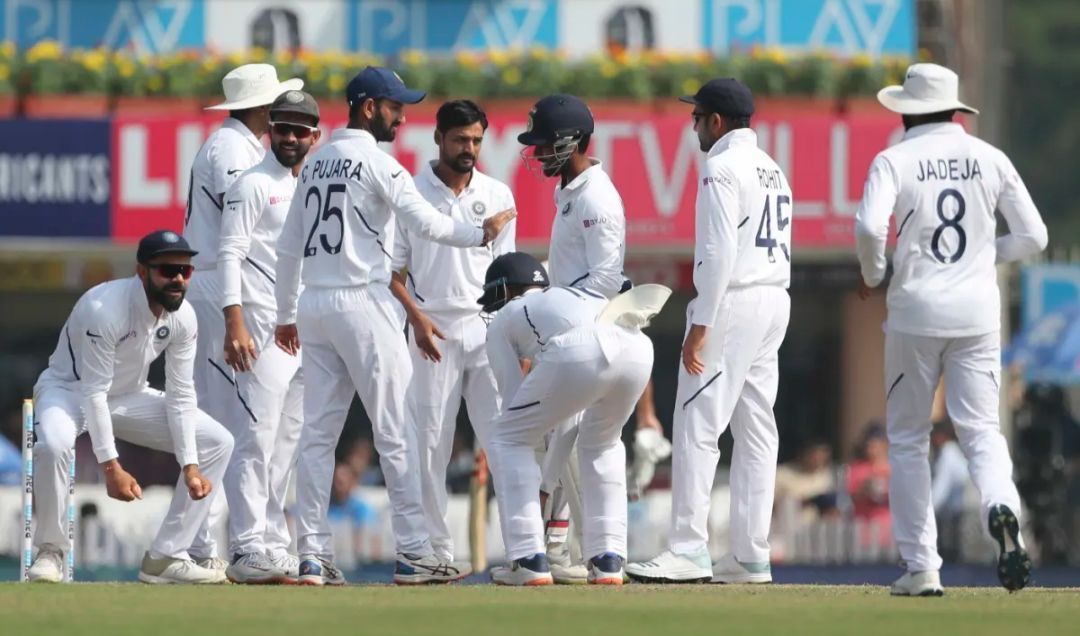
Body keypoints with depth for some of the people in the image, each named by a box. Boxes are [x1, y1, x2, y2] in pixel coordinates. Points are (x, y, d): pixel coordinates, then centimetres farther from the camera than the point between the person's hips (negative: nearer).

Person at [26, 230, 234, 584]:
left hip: (129, 397, 7)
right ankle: (51, 552, -16)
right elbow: (93, 393, -30)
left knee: (218, 442, -4)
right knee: (53, 445, -40)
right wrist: (110, 467, -32)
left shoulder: (183, 317, -12)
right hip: (69, 391, -7)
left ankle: (166, 557, -2)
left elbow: (181, 395, -7)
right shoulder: (105, 309, -32)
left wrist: (190, 465, -15)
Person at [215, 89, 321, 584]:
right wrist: (235, 325, -22)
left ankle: (274, 548, 13)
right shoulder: (254, 185, -4)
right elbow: (230, 255, -11)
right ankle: (248, 550, -15)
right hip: (263, 330, -8)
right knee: (258, 440, -13)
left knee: (286, 445, 9)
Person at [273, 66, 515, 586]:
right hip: (363, 304, -7)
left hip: (314, 305, 7)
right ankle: (413, 553, -4)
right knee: (395, 432, -3)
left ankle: (313, 556, 1)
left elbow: (289, 246, 18)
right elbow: (425, 223, -16)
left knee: (318, 433, 5)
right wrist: (481, 234, -2)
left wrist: (285, 314, 23)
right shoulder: (376, 162, -8)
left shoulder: (315, 164, 15)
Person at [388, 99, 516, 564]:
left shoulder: (497, 195, 9)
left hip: (488, 329, 2)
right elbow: (391, 268, 3)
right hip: (433, 329, -2)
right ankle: (437, 550, 3)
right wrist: (416, 316, -11)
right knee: (431, 442, -1)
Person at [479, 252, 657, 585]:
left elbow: (513, 398, 27)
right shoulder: (580, 294, 45)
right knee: (600, 442, 33)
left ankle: (529, 561, 10)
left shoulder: (505, 318, 30)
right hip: (638, 347, 5)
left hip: (577, 354, -5)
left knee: (507, 442, 18)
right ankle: (608, 560, 24)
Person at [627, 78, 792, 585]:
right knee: (756, 429, 8)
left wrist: (700, 325, -20)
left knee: (697, 427, -9)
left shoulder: (722, 169, -11)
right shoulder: (772, 169, 17)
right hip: (776, 298, 9)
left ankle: (689, 549, -14)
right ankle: (751, 556, 7)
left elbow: (718, 252, -19)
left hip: (733, 301, -9)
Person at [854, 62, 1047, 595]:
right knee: (981, 427, 3)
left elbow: (869, 226, -20)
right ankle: (1002, 507, -30)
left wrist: (872, 273, -1)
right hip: (977, 312, 2)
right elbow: (1033, 236, 5)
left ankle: (921, 567, 5)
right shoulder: (989, 158, 5)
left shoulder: (895, 161, -4)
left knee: (907, 437, 9)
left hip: (916, 311, -2)